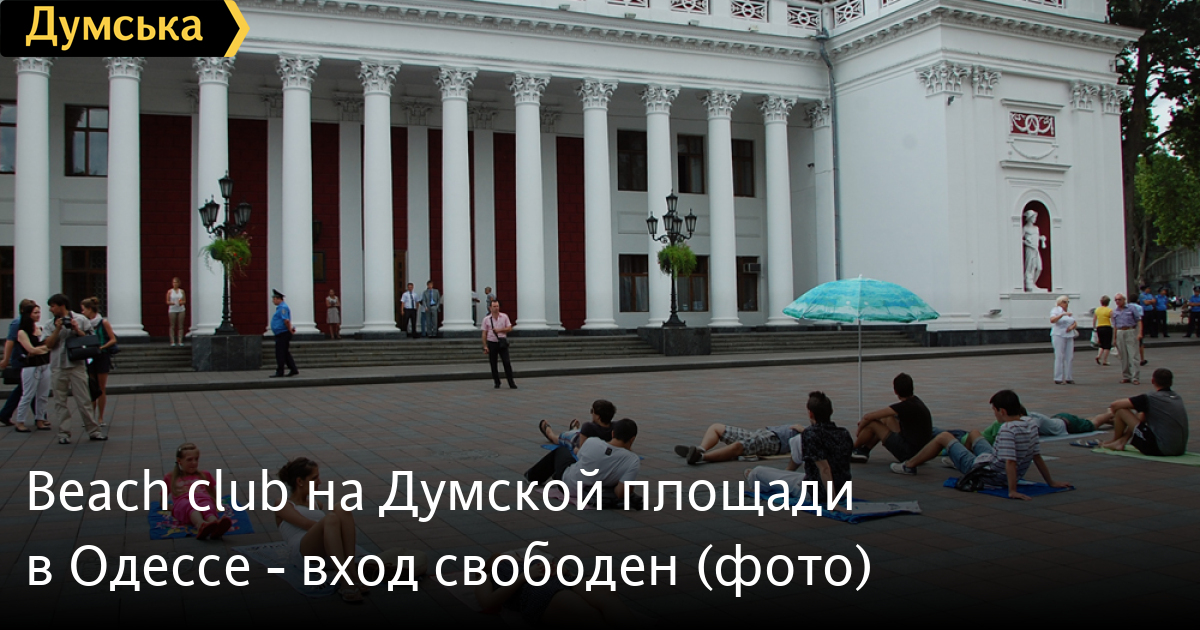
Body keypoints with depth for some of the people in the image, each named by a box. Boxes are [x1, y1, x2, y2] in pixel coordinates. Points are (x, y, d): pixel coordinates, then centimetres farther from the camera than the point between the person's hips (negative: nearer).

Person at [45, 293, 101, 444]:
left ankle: (93, 431, 2)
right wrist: (57, 329, -10)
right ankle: (64, 433, 9)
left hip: (77, 365, -2)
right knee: (60, 402, 4)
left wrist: (77, 330, -10)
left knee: (84, 401, -2)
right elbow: (48, 344, 0)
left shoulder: (80, 320, 4)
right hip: (57, 367, 3)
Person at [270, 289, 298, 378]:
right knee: (285, 353, 12)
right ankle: (293, 370, 13)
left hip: (282, 334, -11)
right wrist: (290, 328, 13)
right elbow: (286, 321, 25)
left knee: (280, 353, -5)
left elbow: (286, 320, -25)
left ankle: (279, 372, -1)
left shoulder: (283, 307, -16)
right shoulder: (281, 307, 18)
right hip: (281, 334, 11)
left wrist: (290, 330, -17)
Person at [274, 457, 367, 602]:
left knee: (342, 510, -24)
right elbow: (306, 524, -2)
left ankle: (351, 570, -35)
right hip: (303, 554, -5)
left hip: (327, 553, 5)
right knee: (331, 519, -36)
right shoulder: (283, 505, 15)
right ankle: (346, 582, -51)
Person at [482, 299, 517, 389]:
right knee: (493, 364, 4)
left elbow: (509, 328, 1)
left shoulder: (504, 317, 3)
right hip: (492, 343, 1)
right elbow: (484, 333, 2)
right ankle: (497, 383, 16)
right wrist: (485, 346, -3)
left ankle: (511, 383, -3)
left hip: (502, 343, -1)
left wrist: (500, 330, -13)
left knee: (507, 363, -7)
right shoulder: (486, 319, 2)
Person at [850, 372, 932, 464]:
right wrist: (864, 421, 16)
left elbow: (868, 417, -15)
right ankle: (863, 451, 19)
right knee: (887, 419, 19)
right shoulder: (915, 401, 6)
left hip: (908, 453, -9)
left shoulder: (905, 406, -21)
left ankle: (852, 449, 19)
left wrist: (859, 430, 4)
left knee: (872, 424, -4)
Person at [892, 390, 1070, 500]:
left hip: (984, 474, -8)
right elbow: (1037, 457, -3)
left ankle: (909, 466, 24)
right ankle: (956, 462, 62)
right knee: (974, 433, 33)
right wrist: (1051, 482, 6)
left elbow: (1011, 462, -38)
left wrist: (1012, 491, -37)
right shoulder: (1031, 424, -8)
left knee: (944, 436, 8)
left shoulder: (1007, 429, -32)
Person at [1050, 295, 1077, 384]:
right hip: (1059, 336, -6)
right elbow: (1052, 320, -21)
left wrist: (1072, 327, -6)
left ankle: (1068, 378, 11)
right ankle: (1058, 379, -6)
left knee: (1069, 357, 5)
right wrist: (1063, 314, -31)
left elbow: (1075, 323, 16)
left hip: (1069, 336, 6)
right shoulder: (1055, 310, -2)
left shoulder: (1069, 312, 18)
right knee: (1059, 357, -8)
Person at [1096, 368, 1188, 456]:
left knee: (1121, 410, 0)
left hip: (1160, 450, -8)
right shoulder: (1177, 398, 10)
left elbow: (1115, 405, -6)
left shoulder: (1149, 398, -11)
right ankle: (1122, 441, 29)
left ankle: (1115, 441, 24)